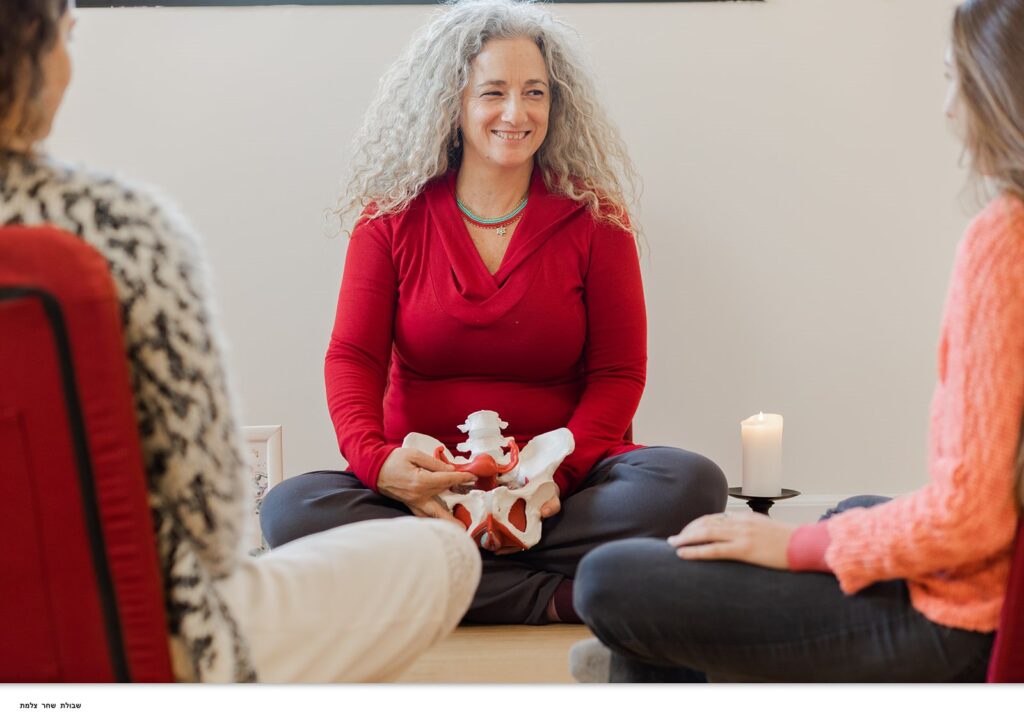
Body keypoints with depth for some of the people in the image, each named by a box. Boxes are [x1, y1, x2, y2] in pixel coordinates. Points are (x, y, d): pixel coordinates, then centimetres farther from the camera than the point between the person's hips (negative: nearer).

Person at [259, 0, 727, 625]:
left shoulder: (594, 221, 5)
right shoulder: (393, 220, 7)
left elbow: (617, 373, 2)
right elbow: (352, 357, -1)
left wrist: (559, 472, -18)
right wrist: (377, 458, -23)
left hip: (558, 484, 0)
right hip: (423, 484, 1)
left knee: (692, 482, -29)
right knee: (291, 509, -29)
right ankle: (555, 598, -30)